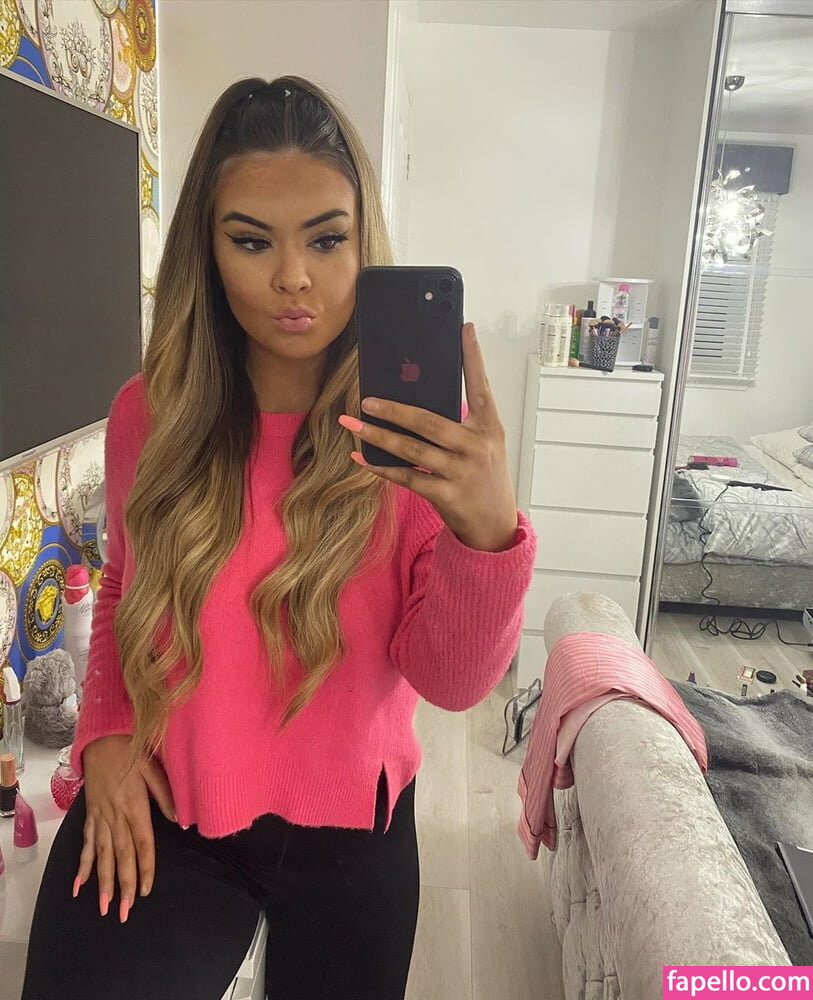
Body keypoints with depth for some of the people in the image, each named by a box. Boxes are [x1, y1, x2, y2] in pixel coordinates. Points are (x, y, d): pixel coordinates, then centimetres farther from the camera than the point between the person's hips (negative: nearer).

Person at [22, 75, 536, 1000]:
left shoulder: (419, 430, -15)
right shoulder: (147, 417, -9)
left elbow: (454, 681, -20)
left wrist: (489, 531, -39)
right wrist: (104, 731, -7)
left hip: (349, 826, 0)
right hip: (159, 815, 1)